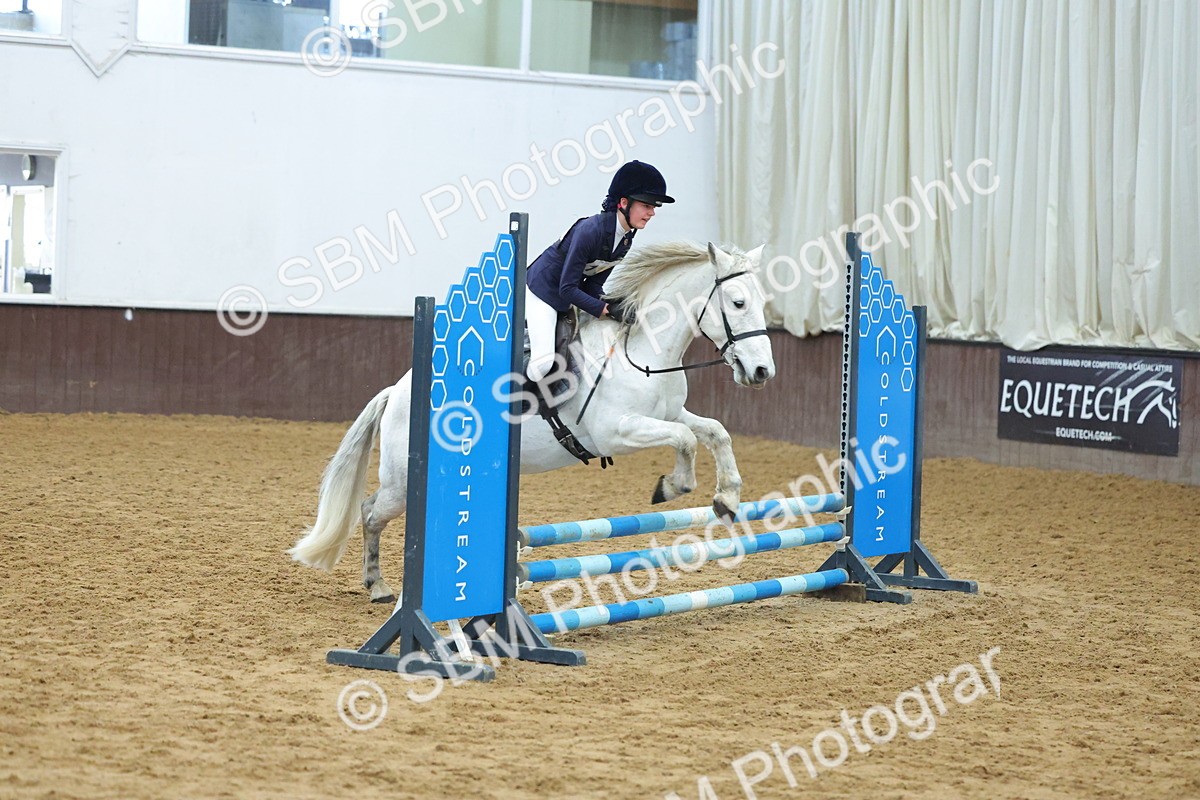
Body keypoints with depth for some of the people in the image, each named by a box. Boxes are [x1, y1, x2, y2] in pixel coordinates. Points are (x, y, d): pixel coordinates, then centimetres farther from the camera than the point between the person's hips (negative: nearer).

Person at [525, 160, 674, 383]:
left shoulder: (626, 238, -5)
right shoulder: (590, 231, -30)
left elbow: (594, 283, 0)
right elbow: (567, 288, -27)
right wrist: (604, 310, -30)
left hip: (570, 298, 9)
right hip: (542, 289, -9)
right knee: (543, 361, -23)